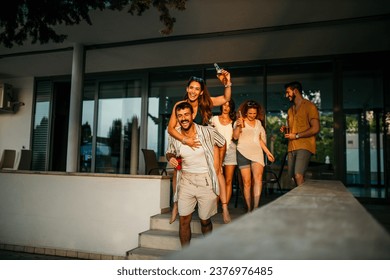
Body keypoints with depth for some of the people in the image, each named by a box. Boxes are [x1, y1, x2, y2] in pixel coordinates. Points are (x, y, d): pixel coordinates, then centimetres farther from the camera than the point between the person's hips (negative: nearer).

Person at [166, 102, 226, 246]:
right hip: (185, 181, 2)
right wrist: (171, 158, -10)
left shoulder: (207, 132, -12)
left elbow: (223, 144, 7)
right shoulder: (174, 136, -5)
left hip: (206, 181, -2)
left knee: (205, 220, 11)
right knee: (183, 220, 1)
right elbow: (169, 152, 14)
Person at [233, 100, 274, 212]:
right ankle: (249, 209, 3)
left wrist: (268, 152, 23)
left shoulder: (258, 123, 18)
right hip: (243, 153, -3)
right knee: (247, 182, -5)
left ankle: (256, 207, -22)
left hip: (257, 153, 3)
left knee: (258, 178, -20)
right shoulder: (240, 121, 4)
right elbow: (235, 136, -11)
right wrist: (238, 126, -27)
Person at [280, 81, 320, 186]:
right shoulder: (291, 109, 22)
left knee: (298, 176, -21)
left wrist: (296, 135, -13)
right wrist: (285, 130, 10)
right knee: (294, 177, 5)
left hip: (304, 147, -7)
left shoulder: (309, 106, -3)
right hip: (292, 148, 8)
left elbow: (315, 128, -12)